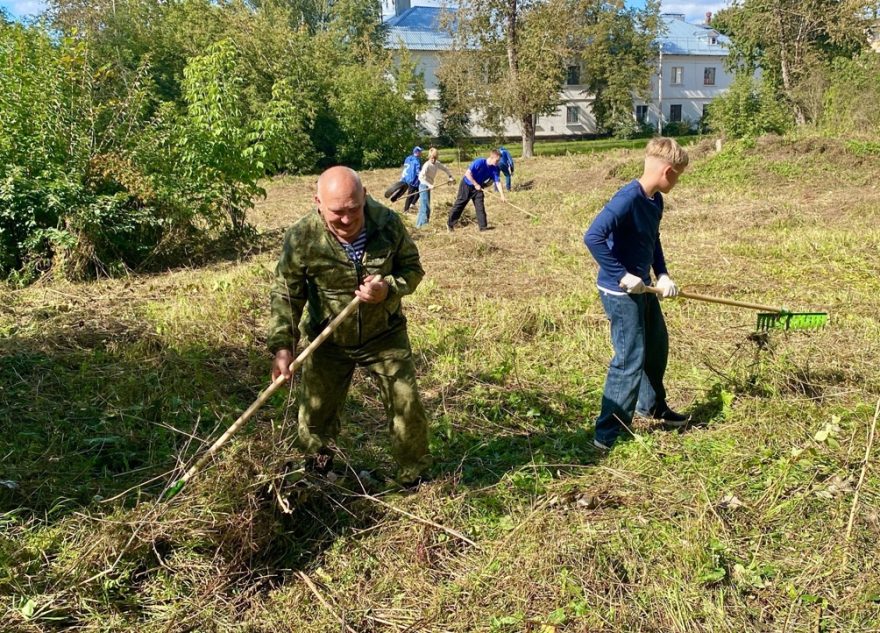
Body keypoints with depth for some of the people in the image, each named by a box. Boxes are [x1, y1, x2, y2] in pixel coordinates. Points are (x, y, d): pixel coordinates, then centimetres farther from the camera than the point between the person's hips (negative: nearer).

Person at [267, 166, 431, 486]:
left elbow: (412, 268, -5)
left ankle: (413, 478, 28)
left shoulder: (388, 223, -19)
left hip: (384, 335, 1)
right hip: (327, 342, 0)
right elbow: (285, 294, -13)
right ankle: (316, 470, 42)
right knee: (316, 412, 12)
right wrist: (282, 346, -21)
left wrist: (389, 289, -26)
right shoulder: (301, 238, -22)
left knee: (407, 405, 5)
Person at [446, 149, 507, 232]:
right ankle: (450, 224, 13)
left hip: (478, 188, 5)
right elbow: (467, 173, -27)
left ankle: (483, 226, 2)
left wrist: (502, 196, -16)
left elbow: (498, 182, -9)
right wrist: (476, 184, -24)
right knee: (459, 205, 2)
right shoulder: (479, 162, -28)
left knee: (480, 206, -2)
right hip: (466, 185, -5)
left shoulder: (494, 168, -11)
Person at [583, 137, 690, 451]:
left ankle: (652, 405, 46)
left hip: (643, 289, 10)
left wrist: (662, 274, 4)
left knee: (657, 345, 23)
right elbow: (593, 237, -33)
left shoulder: (655, 200, 4)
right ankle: (606, 436, 5)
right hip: (621, 293, -10)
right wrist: (622, 275, -29)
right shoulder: (627, 199, -24)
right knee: (630, 360, -6)